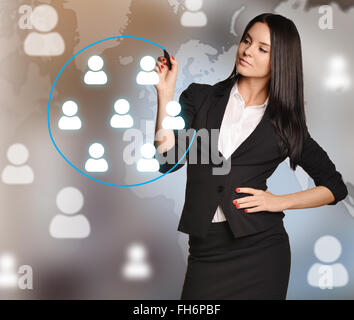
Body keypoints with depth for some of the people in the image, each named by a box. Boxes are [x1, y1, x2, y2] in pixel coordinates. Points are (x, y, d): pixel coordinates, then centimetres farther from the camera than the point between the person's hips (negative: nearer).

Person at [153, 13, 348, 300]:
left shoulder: (285, 123, 5)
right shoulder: (200, 97, 6)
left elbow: (336, 187, 9)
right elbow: (168, 160, -5)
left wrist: (279, 202, -4)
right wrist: (165, 93, -11)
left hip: (260, 247, 0)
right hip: (206, 250, 1)